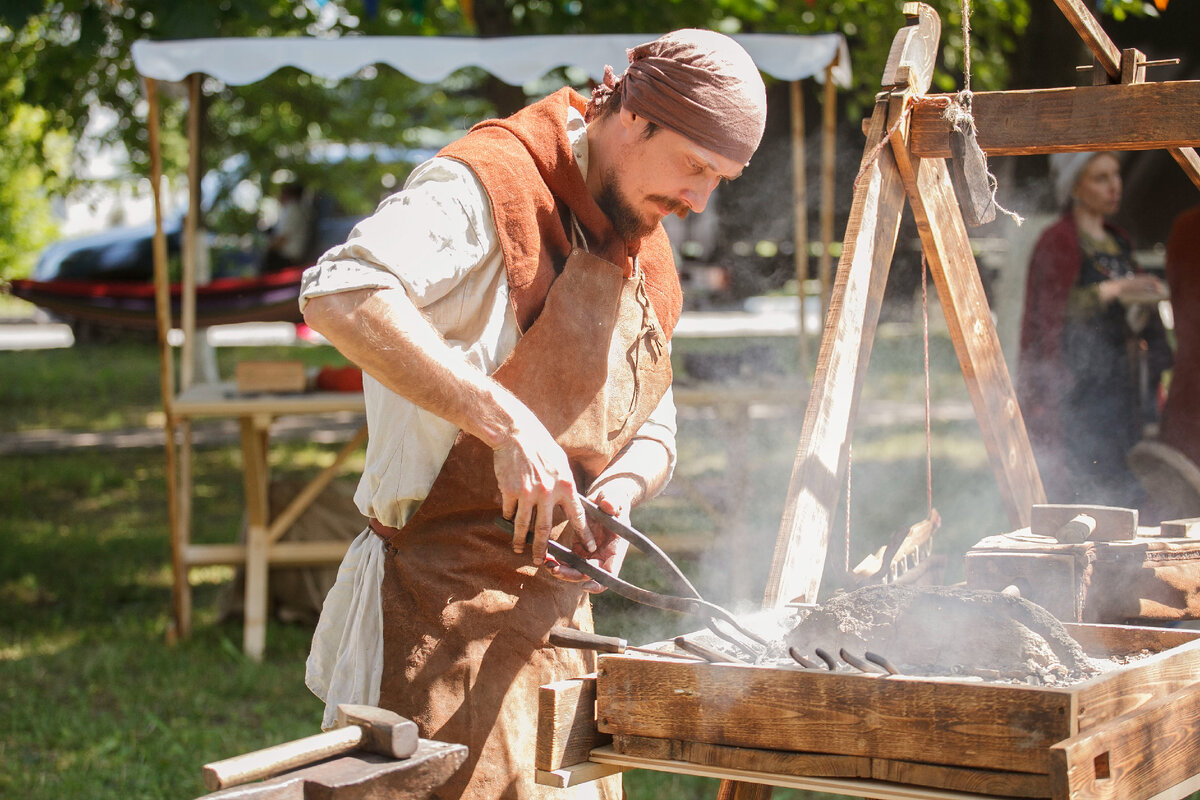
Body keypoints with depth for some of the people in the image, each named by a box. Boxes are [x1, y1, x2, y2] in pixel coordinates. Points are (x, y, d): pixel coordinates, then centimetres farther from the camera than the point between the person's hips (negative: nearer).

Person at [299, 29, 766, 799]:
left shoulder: (646, 260, 15)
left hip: (560, 616, 9)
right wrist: (504, 421, -34)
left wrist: (617, 490, -3)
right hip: (443, 612, -8)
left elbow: (653, 433, 21)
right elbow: (339, 296, -31)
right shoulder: (492, 184, -14)